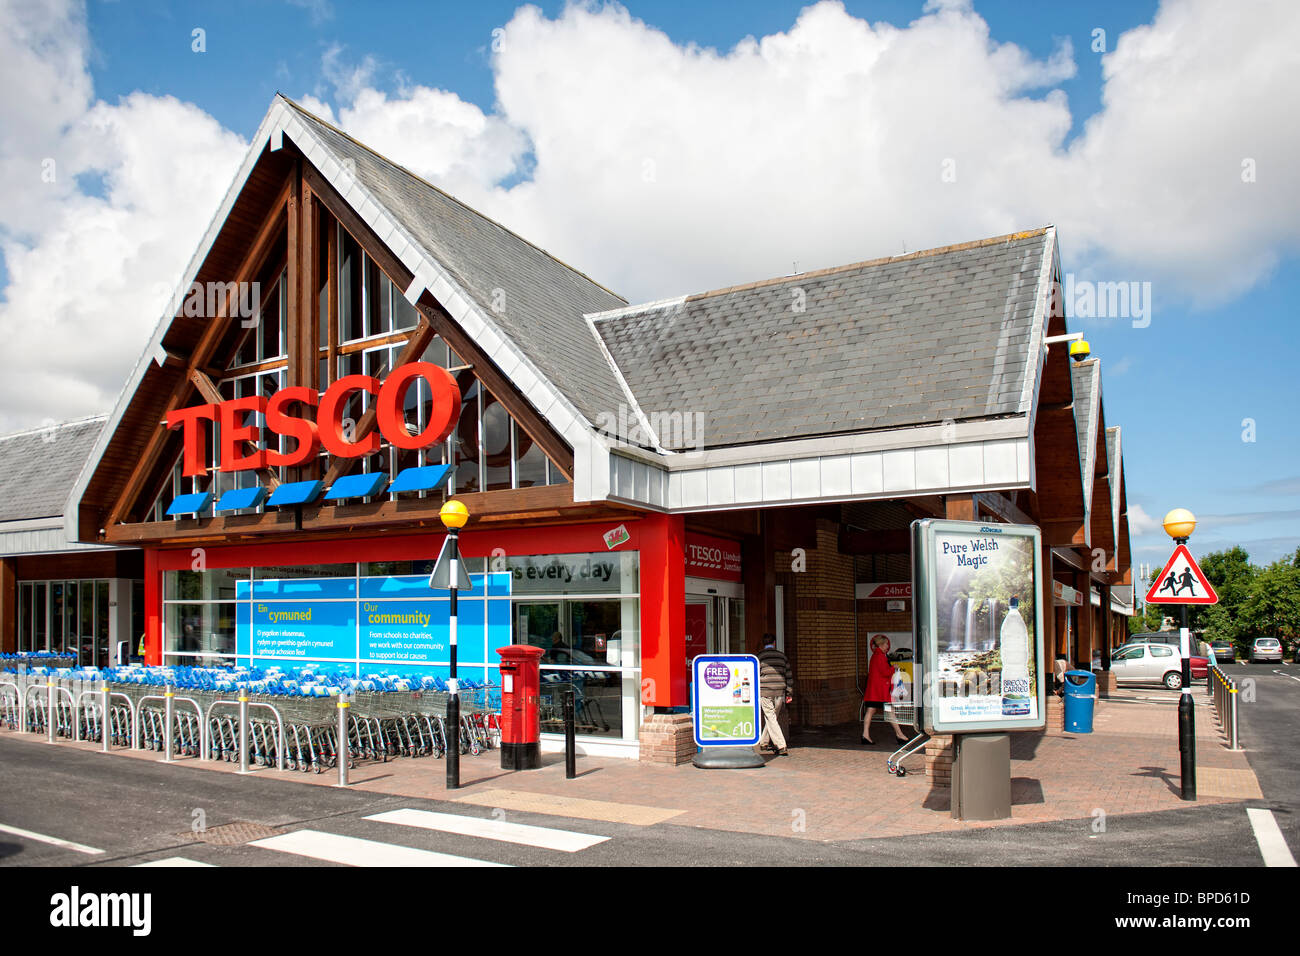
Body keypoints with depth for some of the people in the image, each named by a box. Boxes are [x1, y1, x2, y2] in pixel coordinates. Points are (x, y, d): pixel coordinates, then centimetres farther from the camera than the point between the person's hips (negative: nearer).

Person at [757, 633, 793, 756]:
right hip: (780, 693, 4)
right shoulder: (783, 657, 10)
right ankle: (764, 741, 29)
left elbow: (756, 677, -1)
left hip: (765, 692, -4)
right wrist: (790, 693, 15)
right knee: (774, 717, 17)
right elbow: (788, 676, 10)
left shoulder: (759, 657, 0)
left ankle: (782, 747, -8)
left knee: (771, 719, -1)